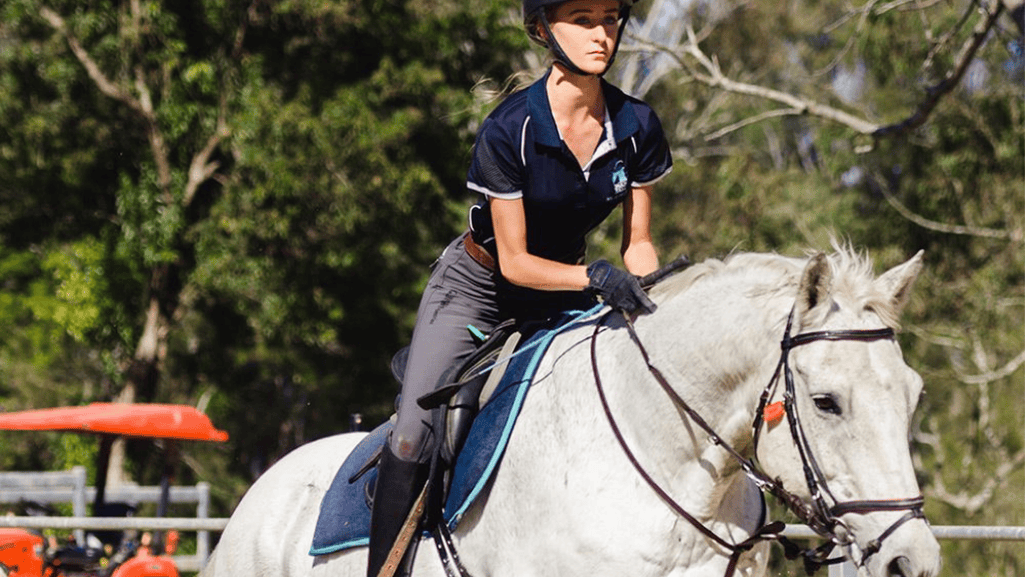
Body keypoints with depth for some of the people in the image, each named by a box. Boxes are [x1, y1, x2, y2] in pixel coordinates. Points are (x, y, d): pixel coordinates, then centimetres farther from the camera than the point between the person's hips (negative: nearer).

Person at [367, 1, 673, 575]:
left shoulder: (638, 128, -13)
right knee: (415, 437, -20)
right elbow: (514, 262, -23)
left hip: (564, 288, 5)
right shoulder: (508, 131, -27)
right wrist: (595, 276, -39)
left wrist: (651, 303, -23)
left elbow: (639, 245, -3)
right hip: (478, 286, -5)